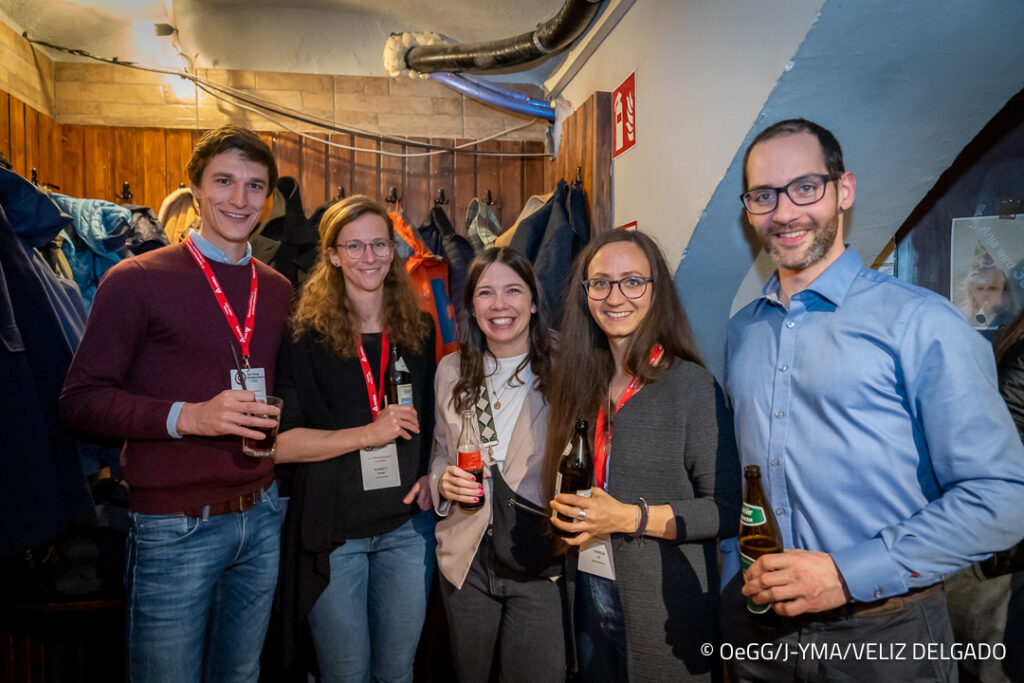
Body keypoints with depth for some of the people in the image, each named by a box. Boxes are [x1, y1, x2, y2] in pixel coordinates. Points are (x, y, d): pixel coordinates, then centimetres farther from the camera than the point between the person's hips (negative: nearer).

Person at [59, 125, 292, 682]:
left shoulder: (278, 290, 9)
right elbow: (81, 400, -11)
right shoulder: (138, 280, -8)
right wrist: (187, 416, -23)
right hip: (175, 526, -5)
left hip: (260, 519, 5)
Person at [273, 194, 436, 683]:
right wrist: (367, 434, -21)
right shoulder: (305, 337, -7)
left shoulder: (418, 331, 5)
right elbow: (279, 442, -12)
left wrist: (432, 477, 0)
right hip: (332, 529, -3)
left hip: (407, 524, 3)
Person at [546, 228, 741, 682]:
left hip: (666, 609, -5)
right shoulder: (582, 382, 3)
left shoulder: (691, 385, -14)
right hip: (589, 592, 5)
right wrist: (566, 514, -4)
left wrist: (631, 518, -22)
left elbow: (727, 510, -15)